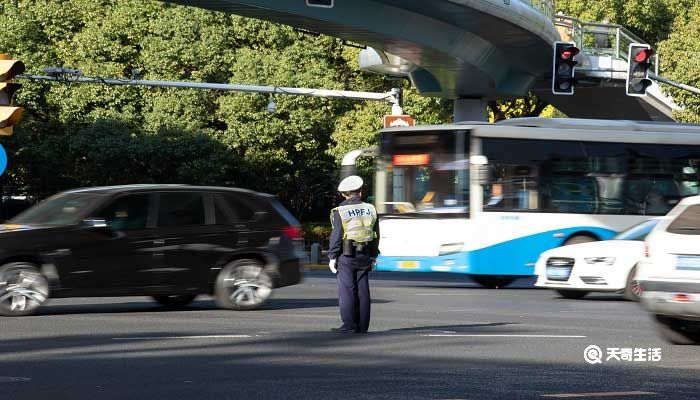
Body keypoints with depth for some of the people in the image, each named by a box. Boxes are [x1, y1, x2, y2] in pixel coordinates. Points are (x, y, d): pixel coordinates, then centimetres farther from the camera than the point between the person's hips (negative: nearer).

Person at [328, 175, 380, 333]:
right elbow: (376, 236, 11)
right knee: (362, 291, 6)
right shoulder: (370, 210, 6)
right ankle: (362, 325, 6)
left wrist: (332, 257, -2)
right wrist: (373, 257, 18)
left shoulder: (341, 212, -7)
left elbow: (336, 237, -9)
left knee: (347, 290, -4)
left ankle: (349, 325, -8)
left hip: (346, 256, -4)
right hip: (364, 256, 4)